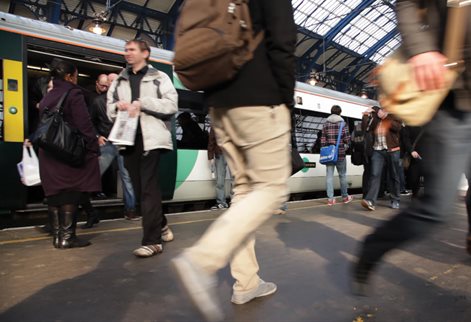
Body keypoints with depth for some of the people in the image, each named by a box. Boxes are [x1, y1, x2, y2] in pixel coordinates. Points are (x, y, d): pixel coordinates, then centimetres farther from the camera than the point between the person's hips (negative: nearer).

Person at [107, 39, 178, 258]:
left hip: (150, 138, -6)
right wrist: (117, 106, -2)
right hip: (128, 139, 6)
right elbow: (110, 109, 21)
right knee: (139, 189, 9)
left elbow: (171, 105, -7)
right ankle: (160, 226, 28)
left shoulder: (159, 78, 6)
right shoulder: (119, 81, 22)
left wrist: (141, 103, -12)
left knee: (149, 189, -10)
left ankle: (152, 241, -5)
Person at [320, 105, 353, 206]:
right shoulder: (343, 124, -3)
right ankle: (345, 197, 24)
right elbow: (347, 139, -4)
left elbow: (323, 139, 3)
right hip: (340, 153, -2)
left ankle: (330, 199, 2)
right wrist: (346, 146, 15)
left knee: (329, 175, 4)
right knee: (342, 175, 11)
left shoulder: (326, 124, 5)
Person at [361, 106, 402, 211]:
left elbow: (397, 127, -14)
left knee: (393, 176, 8)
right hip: (377, 151, 1)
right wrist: (366, 115, -9)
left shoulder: (393, 117, 5)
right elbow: (365, 128, -2)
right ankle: (370, 201, -21)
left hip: (392, 151, -1)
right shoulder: (375, 120, 10)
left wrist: (385, 116, -15)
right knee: (375, 174, -13)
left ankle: (395, 200, 21)